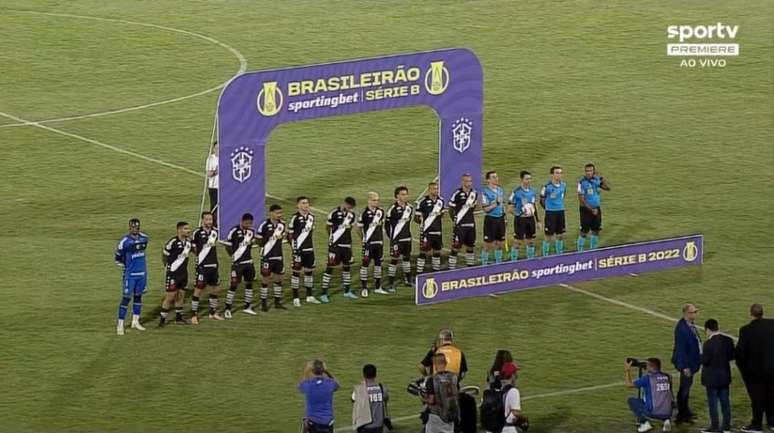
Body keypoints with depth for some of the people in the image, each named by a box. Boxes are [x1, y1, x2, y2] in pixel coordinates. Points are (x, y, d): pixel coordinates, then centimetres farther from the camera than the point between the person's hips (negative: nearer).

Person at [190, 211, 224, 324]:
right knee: (199, 290, -6)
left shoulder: (215, 231, 7)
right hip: (202, 266, -6)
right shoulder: (198, 233, -11)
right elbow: (193, 247, -1)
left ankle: (213, 312, 29)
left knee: (215, 289, 14)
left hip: (214, 265, 6)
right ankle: (194, 315, 1)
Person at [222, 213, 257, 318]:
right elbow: (227, 246, -7)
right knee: (234, 285, -7)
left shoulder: (251, 231, 4)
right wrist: (234, 256, -4)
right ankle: (227, 309, -1)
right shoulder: (234, 231, -14)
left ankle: (247, 307, 27)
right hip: (237, 263, -7)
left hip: (248, 261, 7)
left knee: (249, 283, 14)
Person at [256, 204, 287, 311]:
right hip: (267, 257, -6)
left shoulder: (282, 224, 3)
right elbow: (258, 240, -7)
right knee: (265, 280, 2)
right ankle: (264, 303, 11)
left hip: (278, 256, 6)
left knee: (278, 278, 12)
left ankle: (277, 302, 23)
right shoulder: (264, 225, -15)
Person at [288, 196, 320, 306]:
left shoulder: (311, 217, 9)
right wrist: (294, 248, -14)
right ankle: (295, 298, 4)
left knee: (309, 271, 13)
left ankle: (309, 296, 23)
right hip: (299, 249, -7)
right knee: (296, 272, -1)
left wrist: (311, 246, 16)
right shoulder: (295, 218, -11)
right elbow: (290, 234, -9)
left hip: (309, 249, 7)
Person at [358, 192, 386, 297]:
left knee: (378, 263, 12)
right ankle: (364, 288, 1)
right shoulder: (365, 213, -12)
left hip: (379, 241, 6)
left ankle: (377, 287, 22)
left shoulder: (380, 211, 7)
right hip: (368, 242, -6)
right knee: (365, 263, -3)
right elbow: (359, 227, -8)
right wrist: (364, 239, -10)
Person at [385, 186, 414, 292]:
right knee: (395, 259, -6)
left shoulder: (410, 208, 5)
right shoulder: (393, 209, -15)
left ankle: (407, 279, 33)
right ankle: (390, 284, -3)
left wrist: (406, 232, 13)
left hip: (407, 238, 7)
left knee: (407, 257, 17)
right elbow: (387, 225, -9)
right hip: (396, 239, -7)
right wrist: (392, 237, -8)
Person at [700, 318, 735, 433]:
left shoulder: (709, 343, -21)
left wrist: (701, 356, 0)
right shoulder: (728, 340, -1)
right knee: (725, 401, 14)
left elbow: (705, 360, -20)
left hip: (712, 377, -6)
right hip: (725, 376, 6)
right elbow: (732, 356, 6)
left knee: (712, 402, 2)